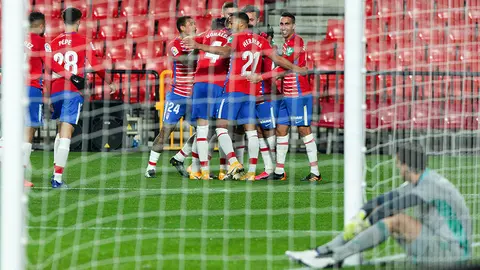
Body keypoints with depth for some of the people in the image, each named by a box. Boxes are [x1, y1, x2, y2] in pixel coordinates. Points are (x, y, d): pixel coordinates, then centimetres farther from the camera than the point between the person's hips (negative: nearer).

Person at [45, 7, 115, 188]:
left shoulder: (53, 43, 7)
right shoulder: (84, 42, -2)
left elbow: (48, 72, 5)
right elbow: (96, 66, 0)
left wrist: (47, 97, 10)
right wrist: (110, 83, 16)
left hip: (56, 91, 4)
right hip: (73, 92, -4)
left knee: (61, 131, 23)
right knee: (66, 133, -8)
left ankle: (56, 171, 22)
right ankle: (57, 178, -15)